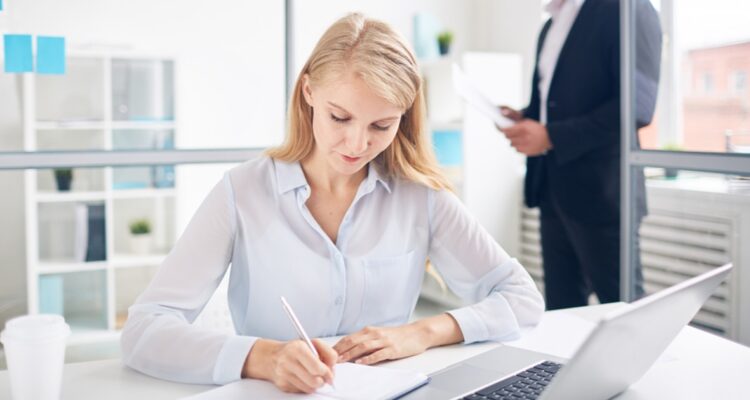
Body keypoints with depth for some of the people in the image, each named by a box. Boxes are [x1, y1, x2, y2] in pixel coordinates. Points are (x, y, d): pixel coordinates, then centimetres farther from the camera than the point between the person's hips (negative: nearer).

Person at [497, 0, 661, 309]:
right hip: (553, 190, 8)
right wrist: (524, 119, 5)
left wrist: (551, 136, -20)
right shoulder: (551, 25, 18)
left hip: (600, 190, -8)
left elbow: (637, 105, -17)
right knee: (561, 309, 13)